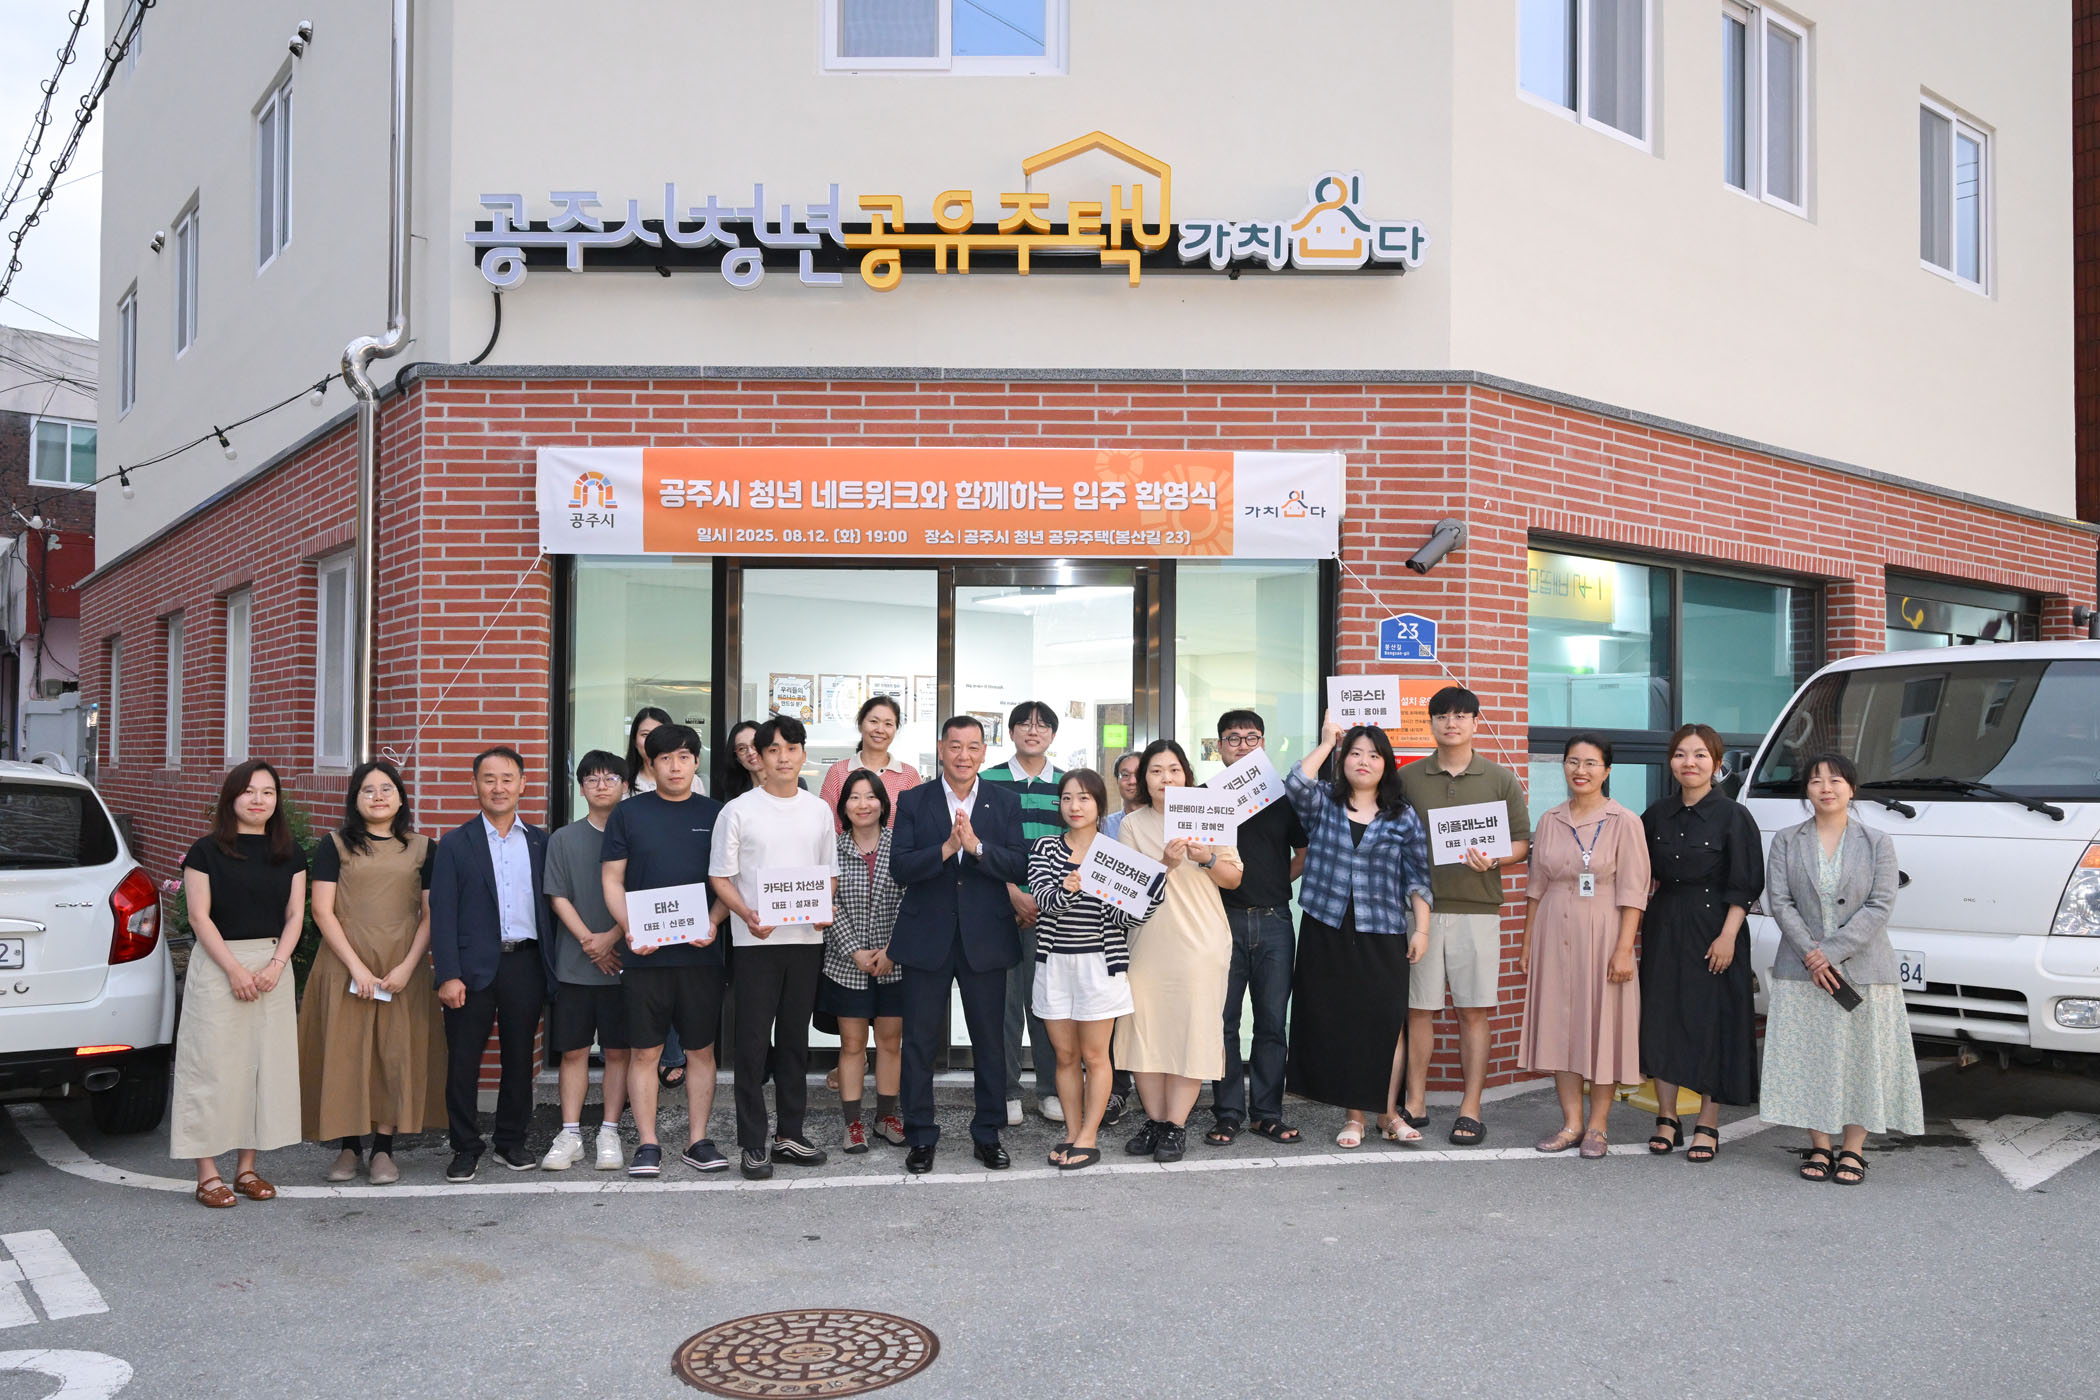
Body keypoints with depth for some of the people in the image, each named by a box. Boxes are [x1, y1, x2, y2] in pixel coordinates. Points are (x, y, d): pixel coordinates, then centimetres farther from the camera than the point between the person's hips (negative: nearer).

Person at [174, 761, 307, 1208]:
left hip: (273, 965, 4)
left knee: (266, 1064, 5)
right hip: (217, 965, -4)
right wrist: (235, 969, -13)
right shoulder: (206, 851, -3)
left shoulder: (289, 853, 8)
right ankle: (208, 1174, 2)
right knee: (213, 1065, -3)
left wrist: (276, 965, -8)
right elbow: (199, 915, -6)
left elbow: (295, 915, 6)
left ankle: (247, 1167, 14)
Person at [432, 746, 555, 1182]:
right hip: (473, 967, -2)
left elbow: (549, 906, 10)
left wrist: (551, 965, 2)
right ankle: (466, 1149, 14)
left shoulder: (539, 842, 10)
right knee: (463, 1062, 2)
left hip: (525, 963, 2)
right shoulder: (455, 844, 3)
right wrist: (448, 976, -11)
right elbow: (442, 914, -3)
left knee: (519, 1058, 9)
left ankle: (511, 1142, 22)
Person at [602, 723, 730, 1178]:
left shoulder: (715, 813, 8)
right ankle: (647, 1145, 11)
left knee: (701, 1050, 6)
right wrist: (629, 929, -11)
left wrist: (713, 924, -9)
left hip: (701, 952, 1)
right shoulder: (628, 813, 6)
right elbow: (612, 880, 4)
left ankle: (698, 1140, 15)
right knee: (644, 1051, 2)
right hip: (645, 953, -1)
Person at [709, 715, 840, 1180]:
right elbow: (720, 877, -1)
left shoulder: (819, 810, 9)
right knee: (753, 1041, -1)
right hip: (756, 940, -3)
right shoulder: (738, 811, -1)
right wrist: (746, 914, -17)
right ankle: (753, 1143, 7)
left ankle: (789, 1135, 20)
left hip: (807, 938, 3)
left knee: (795, 1039, 11)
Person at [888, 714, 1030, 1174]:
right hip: (927, 938, -1)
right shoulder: (913, 802, 2)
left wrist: (977, 846, -20)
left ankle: (988, 1134, 22)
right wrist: (945, 848, -22)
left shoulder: (1005, 803, 4)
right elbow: (899, 868, -8)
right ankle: (920, 1137, 17)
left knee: (990, 1041, 8)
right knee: (920, 1041, 5)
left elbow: (1019, 867, -5)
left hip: (986, 938, 1)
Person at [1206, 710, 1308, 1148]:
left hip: (1274, 920, 2)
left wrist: (1279, 880, 6)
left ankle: (1268, 1113, 13)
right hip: (1223, 918, -1)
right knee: (1223, 1020, 0)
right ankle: (1227, 1113, 9)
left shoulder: (1282, 796, 11)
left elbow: (1306, 852, 17)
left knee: (1272, 1021, 4)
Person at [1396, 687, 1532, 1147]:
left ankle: (1470, 1110, 8)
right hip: (1419, 906, 1)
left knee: (1474, 1010, 1)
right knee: (1417, 1008, 4)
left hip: (1476, 907, -1)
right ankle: (1415, 1104, 13)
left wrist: (1493, 859, -13)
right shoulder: (1407, 778, 9)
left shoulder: (1501, 780, 8)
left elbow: (1522, 843, 7)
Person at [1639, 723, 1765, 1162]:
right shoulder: (1657, 815, 8)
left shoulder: (1733, 816, -6)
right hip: (1663, 927, 5)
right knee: (1660, 1016, 5)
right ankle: (1666, 1118, 17)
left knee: (1712, 1022, 0)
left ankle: (1707, 1125, 10)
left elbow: (1745, 885, -8)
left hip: (1713, 929, -4)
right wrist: (1649, 886, 4)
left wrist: (1728, 936, -14)